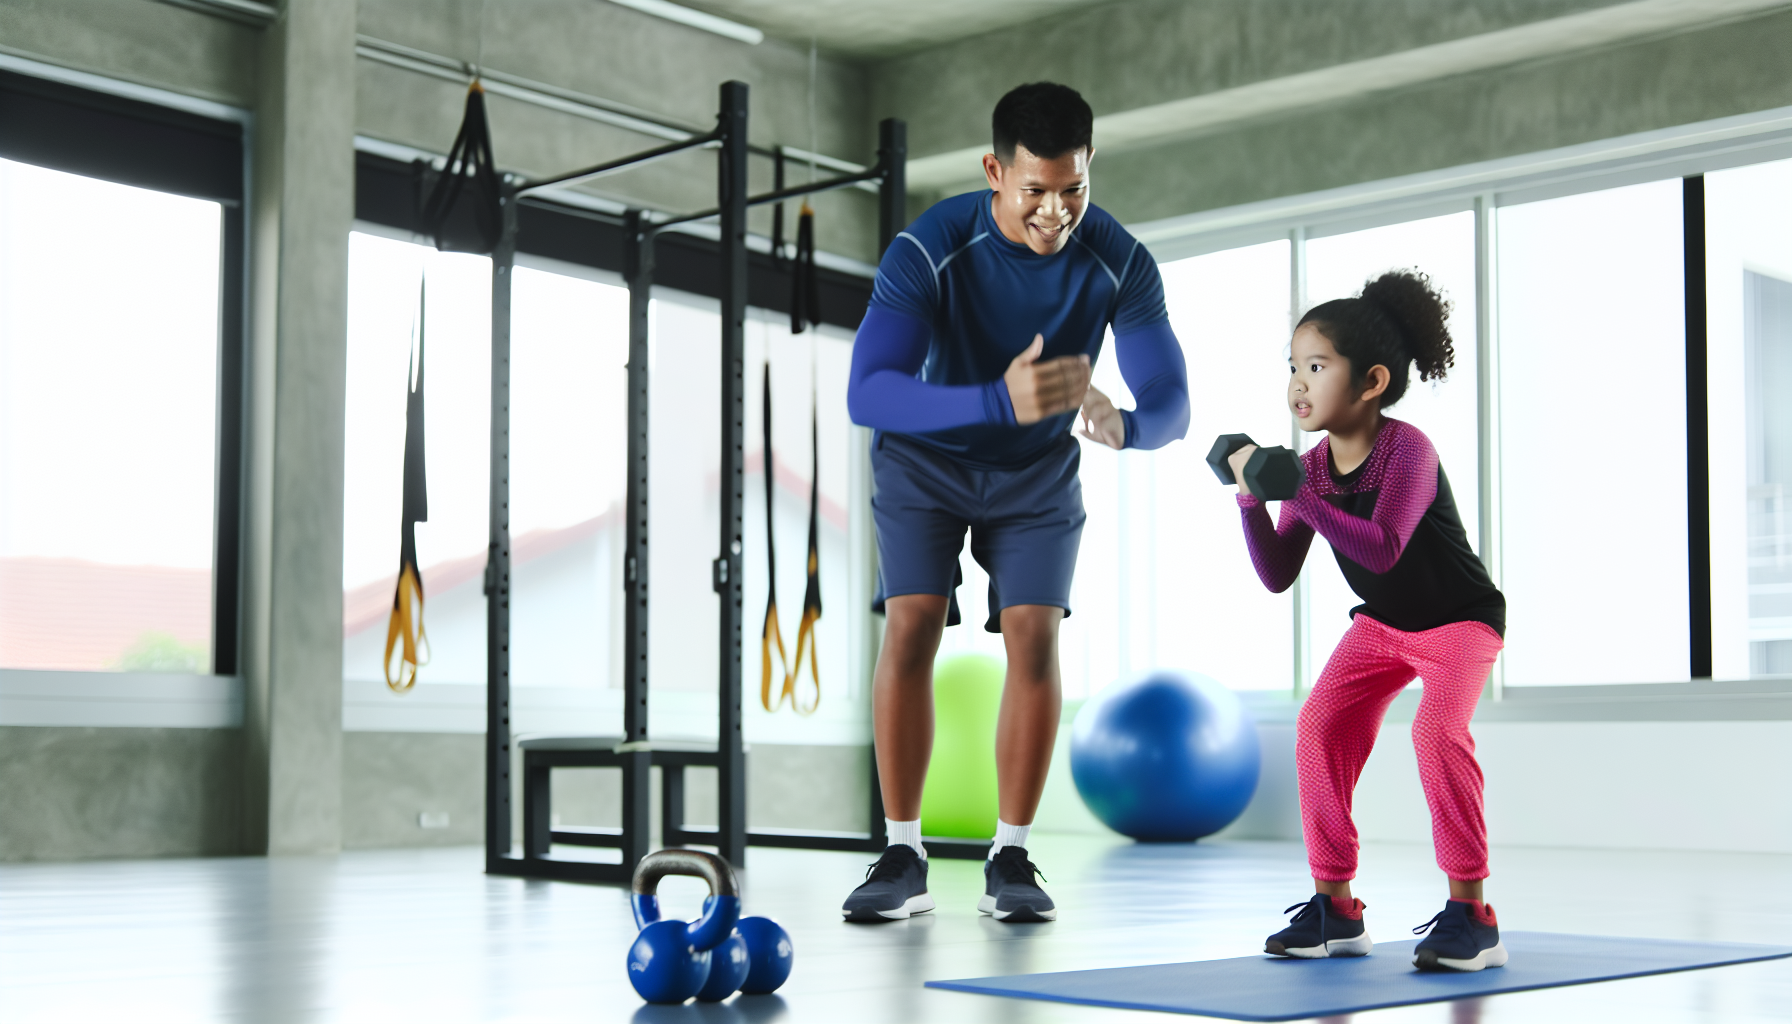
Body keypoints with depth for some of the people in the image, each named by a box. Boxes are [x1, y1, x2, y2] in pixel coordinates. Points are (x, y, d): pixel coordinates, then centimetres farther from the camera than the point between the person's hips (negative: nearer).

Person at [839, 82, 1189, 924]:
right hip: (925, 454, -1)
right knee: (910, 627, -14)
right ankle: (903, 859, -5)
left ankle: (1011, 860, 0)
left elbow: (1170, 404, -23)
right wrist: (999, 402, -56)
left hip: (1038, 469, 2)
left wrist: (1126, 426, -49)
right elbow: (866, 394, -41)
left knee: (1034, 636, -11)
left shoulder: (1120, 263, -24)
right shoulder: (930, 248, -31)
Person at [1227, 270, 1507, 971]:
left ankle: (1470, 913, -17)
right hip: (1379, 625, 7)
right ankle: (1335, 907, 2)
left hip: (1460, 620, -7)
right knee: (1320, 726, -9)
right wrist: (1252, 500, -19)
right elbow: (1278, 577, -7)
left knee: (1437, 731, -28)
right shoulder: (1312, 466, -7)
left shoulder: (1406, 450, -27)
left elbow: (1382, 550, -41)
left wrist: (1302, 498, -44)